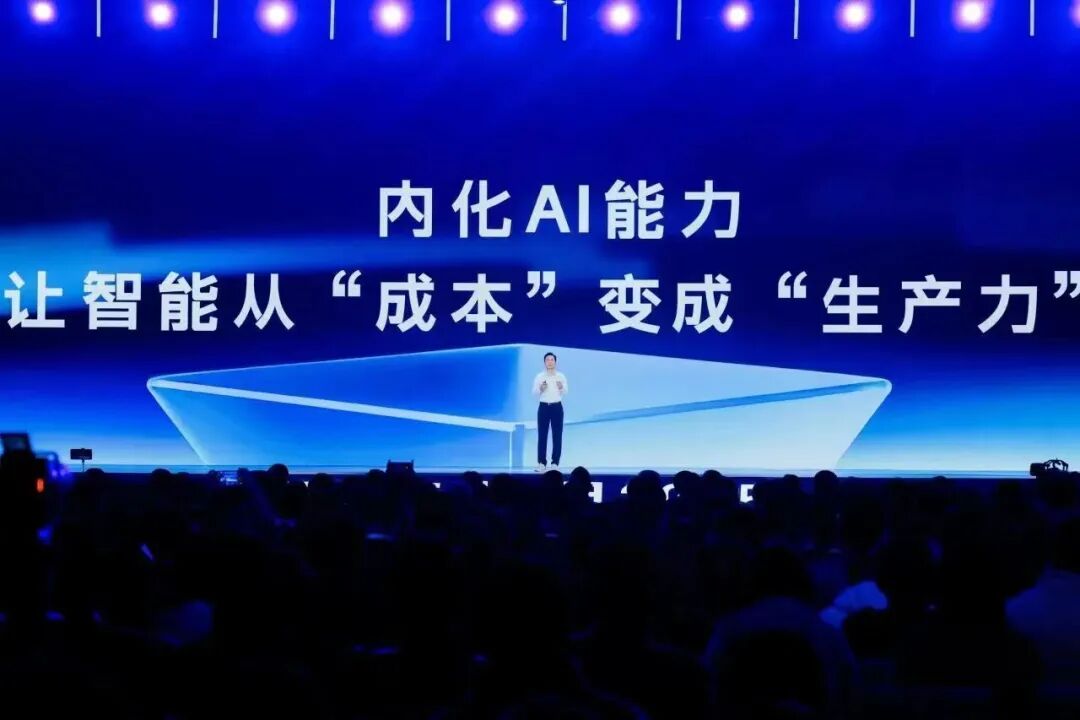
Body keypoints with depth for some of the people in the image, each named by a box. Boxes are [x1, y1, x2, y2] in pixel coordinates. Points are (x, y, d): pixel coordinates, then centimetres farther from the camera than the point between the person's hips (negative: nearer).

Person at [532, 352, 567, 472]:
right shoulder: (540, 376, 3)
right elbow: (534, 393, 0)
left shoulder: (561, 376, 4)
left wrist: (561, 388, -18)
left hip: (557, 407, 0)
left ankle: (555, 463, 2)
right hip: (544, 407, 0)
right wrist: (540, 389, -20)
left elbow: (565, 393, 3)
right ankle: (541, 463, 0)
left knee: (557, 436, -2)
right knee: (542, 435, -2)